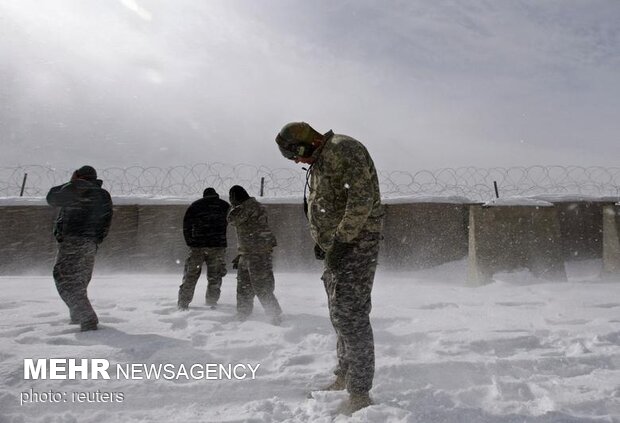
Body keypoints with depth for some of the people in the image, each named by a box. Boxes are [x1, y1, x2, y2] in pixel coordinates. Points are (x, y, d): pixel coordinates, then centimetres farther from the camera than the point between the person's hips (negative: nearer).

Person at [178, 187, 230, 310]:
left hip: (197, 246, 0)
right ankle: (212, 302, 14)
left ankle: (183, 303, 12)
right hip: (218, 246, 0)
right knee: (214, 277, 12)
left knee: (190, 275, 10)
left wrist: (190, 243, 12)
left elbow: (186, 226, 6)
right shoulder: (225, 206, 11)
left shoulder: (195, 205, 9)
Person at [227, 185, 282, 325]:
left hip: (258, 255, -10)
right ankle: (242, 316, 24)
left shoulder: (251, 205, -11)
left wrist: (235, 208, 6)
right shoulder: (248, 208, 20)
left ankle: (276, 316, 2)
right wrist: (241, 255, 24)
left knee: (261, 288, -8)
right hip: (247, 255, 10)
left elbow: (232, 218, -15)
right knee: (243, 289, 14)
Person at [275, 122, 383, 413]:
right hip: (336, 246, 10)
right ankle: (344, 378, 30)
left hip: (356, 242, -10)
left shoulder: (344, 149, -12)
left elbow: (362, 198, -22)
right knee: (340, 313, 15)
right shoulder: (319, 160, 19)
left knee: (350, 314, -10)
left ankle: (359, 394, 0)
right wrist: (322, 239, 14)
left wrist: (342, 239, -22)